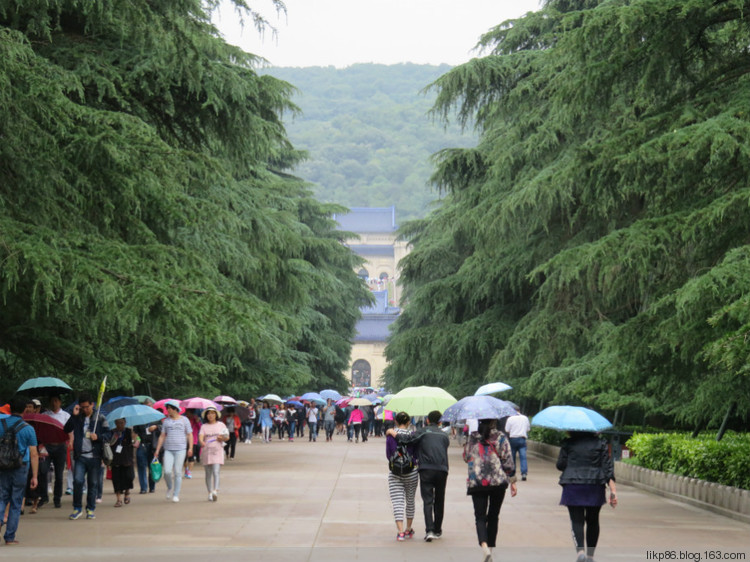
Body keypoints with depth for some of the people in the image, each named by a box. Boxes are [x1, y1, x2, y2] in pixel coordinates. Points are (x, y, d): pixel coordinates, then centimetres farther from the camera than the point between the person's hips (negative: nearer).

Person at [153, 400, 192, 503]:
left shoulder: (184, 420, 5)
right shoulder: (166, 421, 12)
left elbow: (189, 435, 4)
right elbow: (162, 436, 13)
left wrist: (190, 448, -7)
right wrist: (157, 450, 8)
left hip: (180, 449, -2)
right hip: (168, 450, 2)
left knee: (178, 472, -4)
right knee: (167, 471, -11)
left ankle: (176, 495, 4)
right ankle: (169, 488, 15)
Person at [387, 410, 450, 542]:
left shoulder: (423, 431, 3)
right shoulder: (445, 435, 15)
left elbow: (407, 439, -8)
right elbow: (446, 447, 18)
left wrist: (392, 432, 5)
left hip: (426, 470, -3)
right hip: (442, 470, 3)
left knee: (427, 501, -5)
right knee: (439, 501, 16)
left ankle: (429, 530, -19)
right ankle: (437, 530, 26)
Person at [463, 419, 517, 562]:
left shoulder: (472, 438, 4)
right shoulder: (500, 437, -2)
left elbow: (466, 457, 17)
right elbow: (508, 460, -3)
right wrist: (512, 481, 4)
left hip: (476, 483, 0)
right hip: (498, 481, 0)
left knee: (480, 517, -3)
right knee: (493, 516, 14)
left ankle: (484, 546, -27)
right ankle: (490, 548, 18)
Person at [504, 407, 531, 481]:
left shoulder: (510, 419, -4)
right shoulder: (525, 418, 6)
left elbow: (507, 430, -3)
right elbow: (528, 429, 13)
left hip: (513, 439, -2)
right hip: (522, 438, 2)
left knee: (512, 457, 10)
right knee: (523, 457, -4)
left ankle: (512, 473, 16)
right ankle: (524, 473, -17)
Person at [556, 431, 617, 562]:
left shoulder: (568, 444, 1)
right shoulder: (600, 443, 3)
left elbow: (560, 465, 0)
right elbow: (608, 467, -1)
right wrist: (613, 490, -2)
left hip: (573, 487, -1)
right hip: (595, 487, 2)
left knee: (577, 521, -1)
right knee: (593, 521, 16)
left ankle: (580, 551, -23)